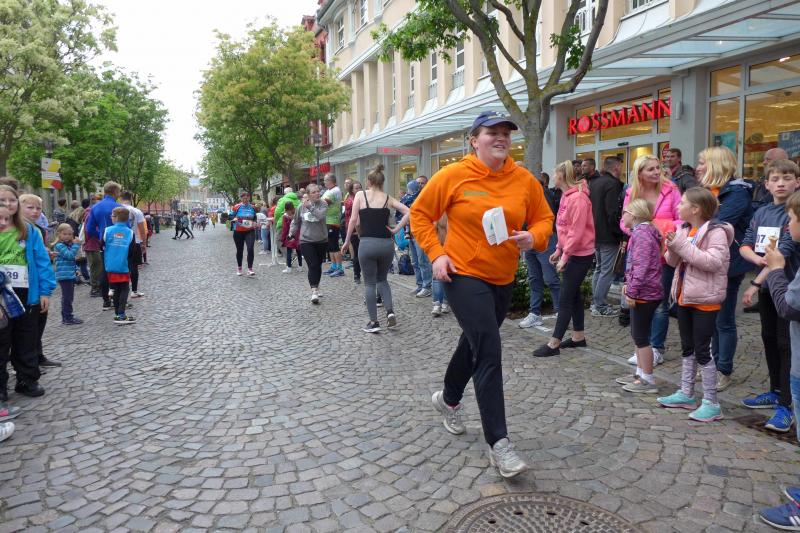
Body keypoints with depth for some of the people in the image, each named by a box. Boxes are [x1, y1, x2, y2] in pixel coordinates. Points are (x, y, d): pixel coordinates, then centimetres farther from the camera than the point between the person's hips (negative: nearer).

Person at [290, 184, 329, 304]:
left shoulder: (323, 204, -5)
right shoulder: (302, 206, -1)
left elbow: (321, 215, -26)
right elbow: (295, 222, 13)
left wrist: (310, 206, -25)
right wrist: (291, 233, 9)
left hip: (321, 240, 1)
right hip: (306, 241, -1)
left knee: (318, 266, 13)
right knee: (312, 266, -12)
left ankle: (316, 288, 31)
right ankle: (314, 291, -14)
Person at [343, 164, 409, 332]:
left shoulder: (360, 195, 1)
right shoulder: (388, 198, 7)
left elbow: (354, 220, -3)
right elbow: (408, 213, -2)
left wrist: (347, 240, 6)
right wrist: (396, 230, 3)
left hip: (367, 244, -3)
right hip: (386, 243, 3)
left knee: (369, 283, 9)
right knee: (382, 279, 22)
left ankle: (373, 322, 9)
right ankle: (390, 312, 5)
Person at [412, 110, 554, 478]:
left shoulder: (524, 180, 0)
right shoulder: (453, 176, -10)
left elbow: (543, 218, 9)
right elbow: (420, 214, -2)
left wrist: (533, 237, -14)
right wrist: (435, 253, -12)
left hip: (503, 280, 6)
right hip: (464, 275, -5)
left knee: (475, 343, 22)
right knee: (489, 352, -13)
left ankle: (448, 399, 49)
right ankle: (498, 444, -5)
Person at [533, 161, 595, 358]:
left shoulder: (577, 198, -19)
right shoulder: (566, 196, 10)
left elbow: (577, 232, -22)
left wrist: (564, 256, -20)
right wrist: (558, 250, 14)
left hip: (580, 255, -10)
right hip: (571, 252, 10)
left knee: (565, 298, -7)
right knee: (574, 294, 14)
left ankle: (554, 343, -2)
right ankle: (578, 337, 25)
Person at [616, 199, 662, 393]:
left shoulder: (642, 233, -18)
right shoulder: (643, 231, 14)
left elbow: (641, 266, -24)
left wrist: (632, 291, -22)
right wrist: (629, 285, 18)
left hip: (644, 294, -10)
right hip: (645, 292, 10)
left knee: (641, 337, -2)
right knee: (638, 336, 18)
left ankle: (648, 380, 7)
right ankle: (641, 374, 28)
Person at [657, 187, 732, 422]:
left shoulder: (715, 232, -16)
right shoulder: (684, 229, 8)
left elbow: (713, 261, -29)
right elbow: (674, 262, 12)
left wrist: (684, 245, -27)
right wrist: (673, 247, -9)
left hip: (705, 300, -8)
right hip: (685, 297, 8)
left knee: (702, 351, -3)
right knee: (687, 348, 17)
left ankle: (711, 403, 8)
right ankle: (686, 394, 29)